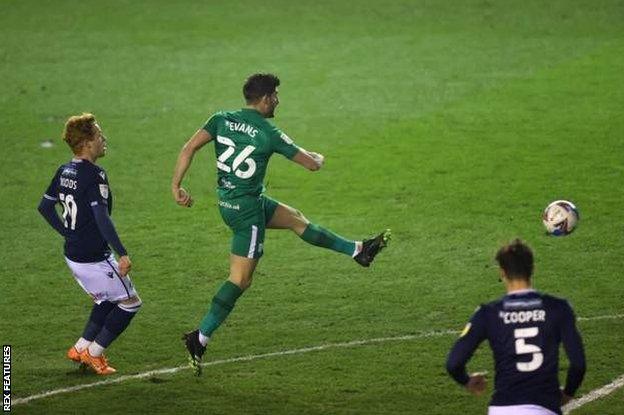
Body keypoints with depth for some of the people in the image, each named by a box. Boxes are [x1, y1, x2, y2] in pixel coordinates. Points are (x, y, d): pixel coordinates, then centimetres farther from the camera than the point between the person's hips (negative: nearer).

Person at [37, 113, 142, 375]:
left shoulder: (64, 172, 5)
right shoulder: (94, 175, -21)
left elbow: (45, 206, 15)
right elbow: (102, 218, -27)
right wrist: (122, 254, -26)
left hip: (73, 254, 9)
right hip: (94, 259, -9)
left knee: (106, 300, 26)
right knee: (130, 303, 7)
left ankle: (81, 348, 24)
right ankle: (94, 352, 9)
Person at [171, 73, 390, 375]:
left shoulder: (222, 119, -1)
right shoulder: (268, 134, -15)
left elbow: (189, 148, -11)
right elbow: (312, 164, -7)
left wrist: (176, 185, -8)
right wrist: (319, 157, 17)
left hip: (227, 200, 8)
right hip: (246, 208, -8)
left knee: (295, 218, 21)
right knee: (240, 280, -3)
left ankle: (357, 250, 33)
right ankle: (200, 338, -7)